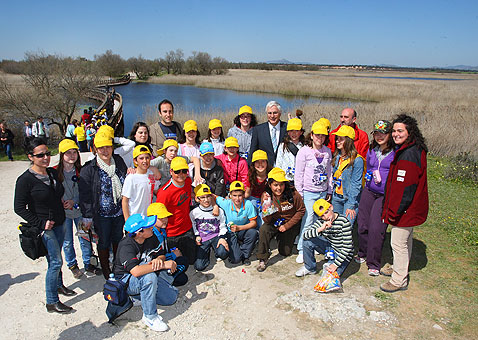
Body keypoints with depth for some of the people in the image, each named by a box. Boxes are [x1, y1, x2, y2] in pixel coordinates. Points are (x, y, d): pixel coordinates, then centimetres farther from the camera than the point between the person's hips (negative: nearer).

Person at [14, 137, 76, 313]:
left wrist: (64, 202, 1)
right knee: (55, 261, -5)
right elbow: (19, 208, -14)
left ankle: (58, 285, 41)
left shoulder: (53, 172, 3)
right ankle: (51, 302, 8)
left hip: (59, 223, 7)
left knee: (55, 258, 21)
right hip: (43, 228, -6)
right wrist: (41, 223, -17)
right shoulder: (25, 180, -17)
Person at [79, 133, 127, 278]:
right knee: (104, 242, 10)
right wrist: (87, 217, -10)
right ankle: (106, 271, 29)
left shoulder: (119, 162, 1)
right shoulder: (88, 169, -11)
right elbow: (85, 194, -9)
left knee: (118, 239, 18)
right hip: (101, 214, -4)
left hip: (119, 211, 4)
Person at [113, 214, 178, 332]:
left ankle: (139, 296, 10)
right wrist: (164, 265, -38)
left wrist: (158, 259, -24)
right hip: (125, 280, -7)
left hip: (147, 278, 7)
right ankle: (149, 317, -20)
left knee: (172, 297, -6)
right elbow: (136, 271, -43)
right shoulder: (126, 246, -28)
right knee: (149, 277, -38)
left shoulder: (150, 238, -8)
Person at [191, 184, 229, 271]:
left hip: (216, 236, -1)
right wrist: (197, 236, 0)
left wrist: (222, 238, -12)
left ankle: (217, 254, 8)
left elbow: (222, 227, 2)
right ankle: (207, 251, 22)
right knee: (199, 266, -11)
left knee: (223, 253, -33)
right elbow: (193, 226, 11)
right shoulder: (194, 213, -5)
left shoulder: (219, 211, -4)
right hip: (202, 239, 1)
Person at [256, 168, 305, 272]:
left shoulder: (293, 194, -22)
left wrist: (287, 226, -14)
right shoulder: (266, 196, -19)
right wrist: (266, 204, -40)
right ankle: (263, 259, -14)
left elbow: (301, 210, -8)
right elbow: (267, 221, -21)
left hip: (291, 225, 0)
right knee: (263, 229, -32)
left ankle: (290, 238, 39)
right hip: (275, 223, 0)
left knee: (285, 252, 4)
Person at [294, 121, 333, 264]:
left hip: (322, 193, 4)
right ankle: (301, 250, 5)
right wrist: (299, 193, -6)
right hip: (308, 192, -4)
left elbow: (329, 172, 16)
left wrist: (329, 191, 15)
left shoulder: (327, 151, 8)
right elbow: (299, 174, -5)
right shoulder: (304, 151, -6)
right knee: (308, 220, -7)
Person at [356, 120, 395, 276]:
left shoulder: (395, 153, -7)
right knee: (363, 224, 8)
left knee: (376, 229, -5)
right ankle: (362, 254, 30)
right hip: (369, 192, 5)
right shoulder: (371, 151, 10)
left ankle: (373, 264, 9)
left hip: (385, 196, -5)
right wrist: (370, 176, 11)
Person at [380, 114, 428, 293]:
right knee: (405, 240, 24)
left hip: (405, 209, -10)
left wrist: (394, 211, -20)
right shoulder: (414, 150, 9)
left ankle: (399, 281, 15)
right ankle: (400, 268, 42)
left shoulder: (409, 155, -25)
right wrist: (393, 209, 17)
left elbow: (406, 187, -27)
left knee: (398, 243, 1)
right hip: (410, 207, 10)